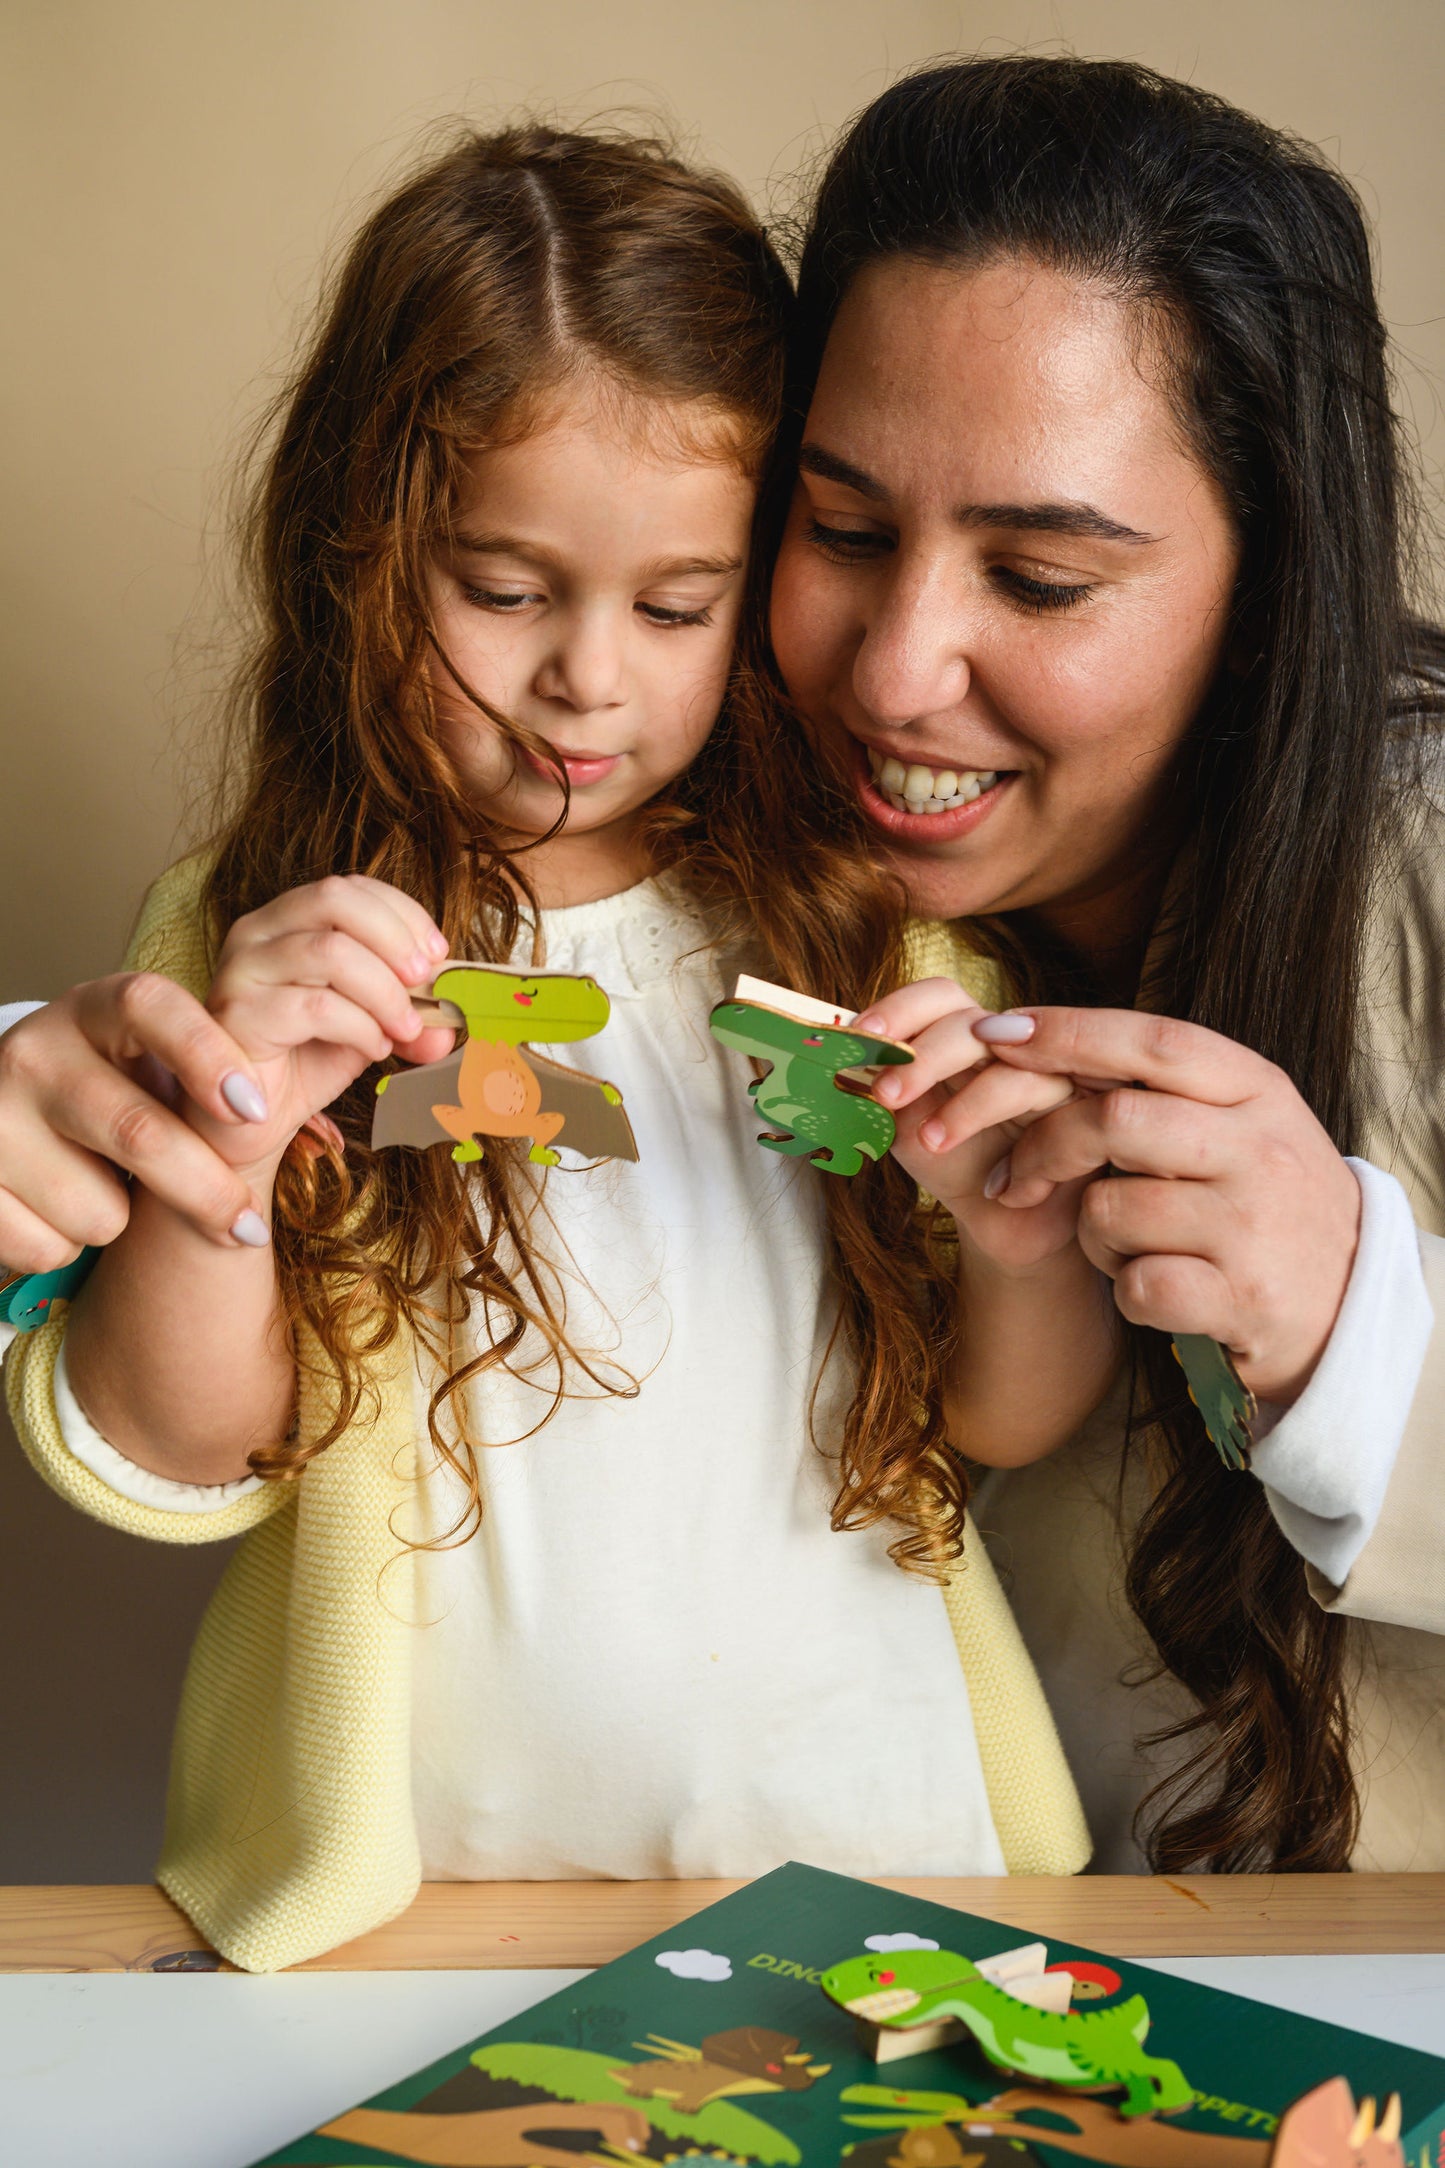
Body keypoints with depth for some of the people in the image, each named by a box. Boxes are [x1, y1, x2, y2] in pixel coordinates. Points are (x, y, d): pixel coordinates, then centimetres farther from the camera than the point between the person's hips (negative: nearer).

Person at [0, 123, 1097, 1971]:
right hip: (413, 1872, -1)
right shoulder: (250, 940, -2)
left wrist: (1030, 1244, -14)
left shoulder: (866, 910, 2)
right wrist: (221, 1158, -20)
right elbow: (162, 1465, -3)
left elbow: (1019, 1418, 7)